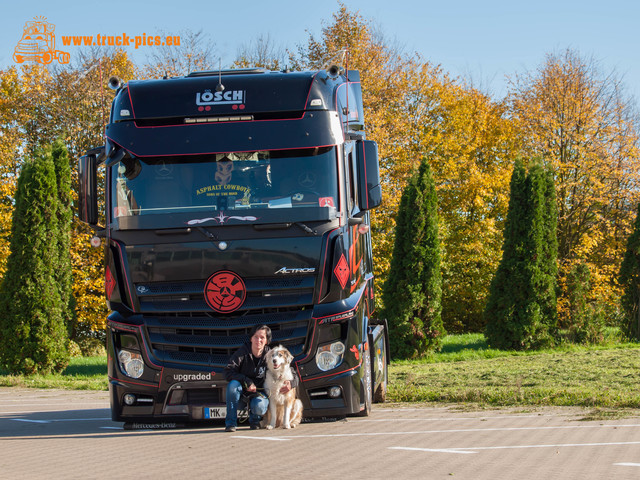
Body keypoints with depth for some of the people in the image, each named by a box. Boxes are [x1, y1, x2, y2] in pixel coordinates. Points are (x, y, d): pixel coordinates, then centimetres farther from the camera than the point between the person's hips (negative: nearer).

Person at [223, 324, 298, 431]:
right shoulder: (242, 352, -7)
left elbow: (293, 374, 0)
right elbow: (228, 372, -14)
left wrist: (291, 384, -24)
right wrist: (246, 382, -26)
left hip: (260, 392, 0)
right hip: (242, 395, 0)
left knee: (259, 407, -35)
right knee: (233, 384, -33)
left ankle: (254, 420, 7)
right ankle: (230, 423, -21)